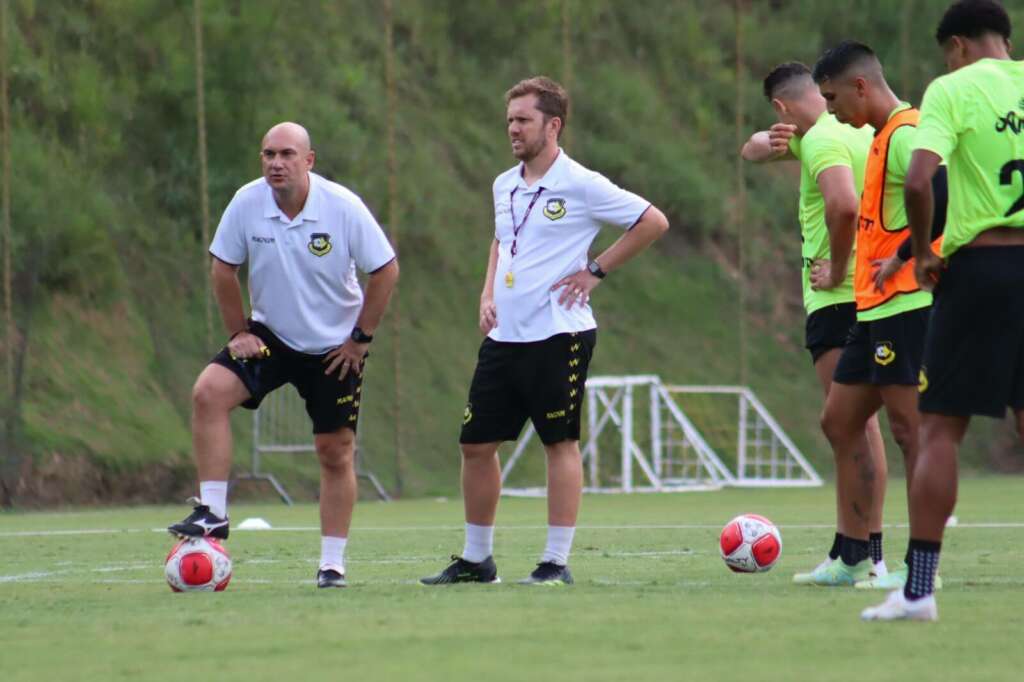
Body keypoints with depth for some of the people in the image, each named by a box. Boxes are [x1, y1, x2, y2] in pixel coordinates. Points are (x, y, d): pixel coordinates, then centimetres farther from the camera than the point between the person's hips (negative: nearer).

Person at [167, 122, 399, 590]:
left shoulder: (342, 208, -17)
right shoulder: (247, 203, -12)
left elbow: (385, 270, -9)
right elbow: (223, 267, 2)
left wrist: (361, 337, -8)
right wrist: (237, 332, -1)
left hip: (334, 348, -2)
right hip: (270, 336, 2)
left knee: (336, 450, 1)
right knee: (208, 392, -21)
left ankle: (332, 564, 11)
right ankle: (212, 513, -18)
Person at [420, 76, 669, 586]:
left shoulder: (580, 185, -8)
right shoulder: (504, 186, 13)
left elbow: (653, 222, -6)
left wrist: (596, 270, -7)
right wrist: (488, 293, 13)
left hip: (557, 334, -7)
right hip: (504, 335, 7)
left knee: (560, 443, -3)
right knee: (476, 444, 6)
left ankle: (556, 562, 1)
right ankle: (476, 559, 16)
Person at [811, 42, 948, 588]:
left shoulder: (906, 134, -13)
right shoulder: (883, 138, 18)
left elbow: (943, 200, -27)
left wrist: (902, 259, -20)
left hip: (906, 304, -11)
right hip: (876, 311, 11)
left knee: (909, 427, -8)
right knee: (839, 422, 12)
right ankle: (856, 559, 16)